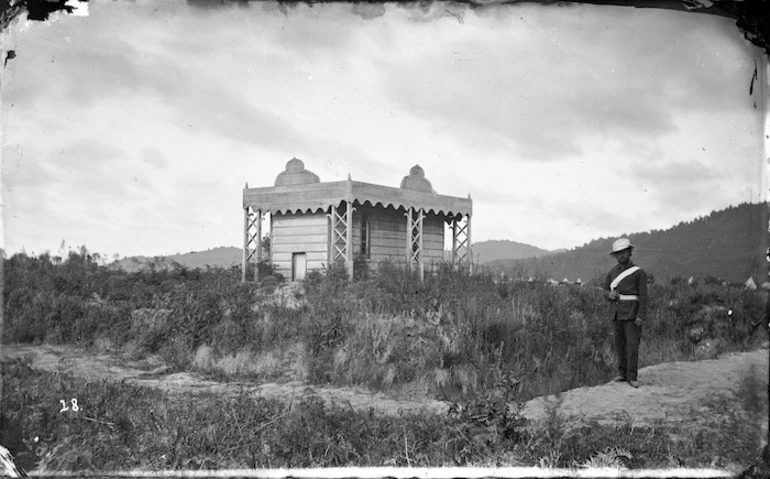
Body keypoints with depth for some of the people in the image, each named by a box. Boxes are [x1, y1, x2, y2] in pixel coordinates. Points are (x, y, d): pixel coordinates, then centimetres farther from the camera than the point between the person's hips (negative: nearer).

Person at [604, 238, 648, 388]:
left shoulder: (639, 272, -5)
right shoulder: (612, 272, 10)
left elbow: (643, 296, -9)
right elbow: (605, 292, 14)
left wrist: (641, 316, -17)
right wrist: (610, 295, -11)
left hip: (632, 314, -5)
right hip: (616, 314, 5)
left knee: (632, 345, -7)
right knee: (620, 344, 8)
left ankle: (632, 377, -2)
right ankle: (622, 374, 17)